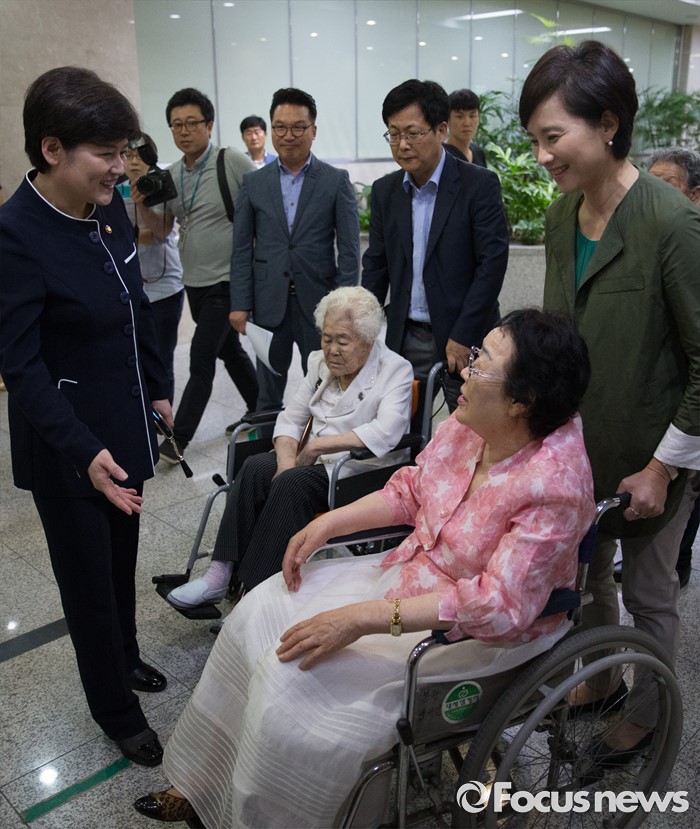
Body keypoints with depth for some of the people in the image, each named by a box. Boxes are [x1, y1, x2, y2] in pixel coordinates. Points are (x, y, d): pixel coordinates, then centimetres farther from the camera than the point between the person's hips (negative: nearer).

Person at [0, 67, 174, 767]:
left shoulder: (109, 206, -2)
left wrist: (156, 389, 15)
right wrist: (85, 452, -30)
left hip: (124, 423, 6)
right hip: (66, 442, -6)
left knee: (122, 557, 23)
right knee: (88, 575, 11)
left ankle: (124, 656, 49)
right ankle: (116, 710, 33)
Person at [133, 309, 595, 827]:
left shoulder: (554, 484, -30)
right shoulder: (467, 425, -8)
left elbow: (501, 604, -32)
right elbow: (412, 488, 7)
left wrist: (362, 618, -32)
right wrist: (327, 524, -2)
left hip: (468, 633, -8)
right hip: (410, 570, 8)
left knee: (295, 682, -16)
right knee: (262, 612, 5)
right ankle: (206, 787, 21)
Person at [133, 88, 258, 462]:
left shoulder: (233, 162, -12)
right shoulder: (170, 175, 7)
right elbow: (162, 231, 10)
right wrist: (142, 206, -7)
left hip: (227, 280, -7)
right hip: (194, 282, 7)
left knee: (201, 358, -5)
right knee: (229, 350, 18)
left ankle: (179, 438, 4)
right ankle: (259, 411, 36)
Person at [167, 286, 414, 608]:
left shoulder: (396, 370, -9)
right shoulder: (320, 362, 9)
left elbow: (386, 433, -25)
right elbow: (290, 418, 10)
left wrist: (318, 445, -22)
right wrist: (287, 461, -11)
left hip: (361, 473, -6)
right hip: (314, 462, 6)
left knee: (292, 485, -30)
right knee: (255, 468, -21)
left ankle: (255, 590, -22)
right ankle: (220, 574, -20)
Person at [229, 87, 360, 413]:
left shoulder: (336, 181, 0)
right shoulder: (254, 183, 6)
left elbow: (349, 248, -2)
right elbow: (242, 248, 6)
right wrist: (240, 304, -1)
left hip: (318, 303, -2)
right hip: (269, 303, 2)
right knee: (268, 394, 12)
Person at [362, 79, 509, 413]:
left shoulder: (480, 184, -7)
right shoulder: (384, 191, 7)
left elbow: (492, 262, -12)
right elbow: (375, 265, 12)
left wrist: (462, 337, -14)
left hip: (464, 339, -4)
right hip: (404, 337, 4)